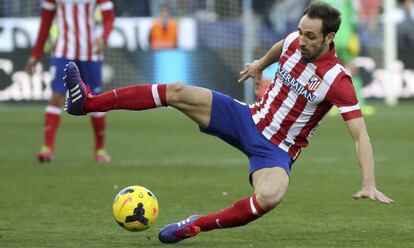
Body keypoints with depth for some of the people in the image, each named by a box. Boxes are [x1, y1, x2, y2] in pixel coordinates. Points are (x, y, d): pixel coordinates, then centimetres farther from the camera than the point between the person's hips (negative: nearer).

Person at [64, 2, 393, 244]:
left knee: (269, 197, -39)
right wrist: (261, 64, 37)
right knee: (177, 92, -11)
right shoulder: (294, 42, -6)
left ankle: (195, 227, -19)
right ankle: (88, 102, -10)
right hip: (249, 119, 5)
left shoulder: (337, 80, -23)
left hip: (276, 151, -5)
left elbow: (360, 133, -25)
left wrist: (369, 184, -35)